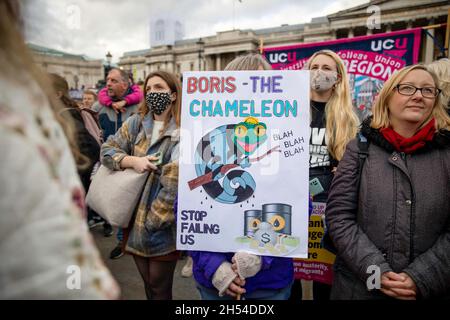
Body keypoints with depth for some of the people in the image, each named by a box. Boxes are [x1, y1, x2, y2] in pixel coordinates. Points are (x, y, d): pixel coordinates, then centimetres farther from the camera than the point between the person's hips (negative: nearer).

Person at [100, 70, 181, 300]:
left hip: (164, 225, -4)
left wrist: (154, 219, -15)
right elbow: (107, 150, 3)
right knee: (147, 283, 21)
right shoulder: (135, 123, 5)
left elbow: (176, 181, -18)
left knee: (159, 288, 10)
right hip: (135, 217, 5)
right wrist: (133, 161, -15)